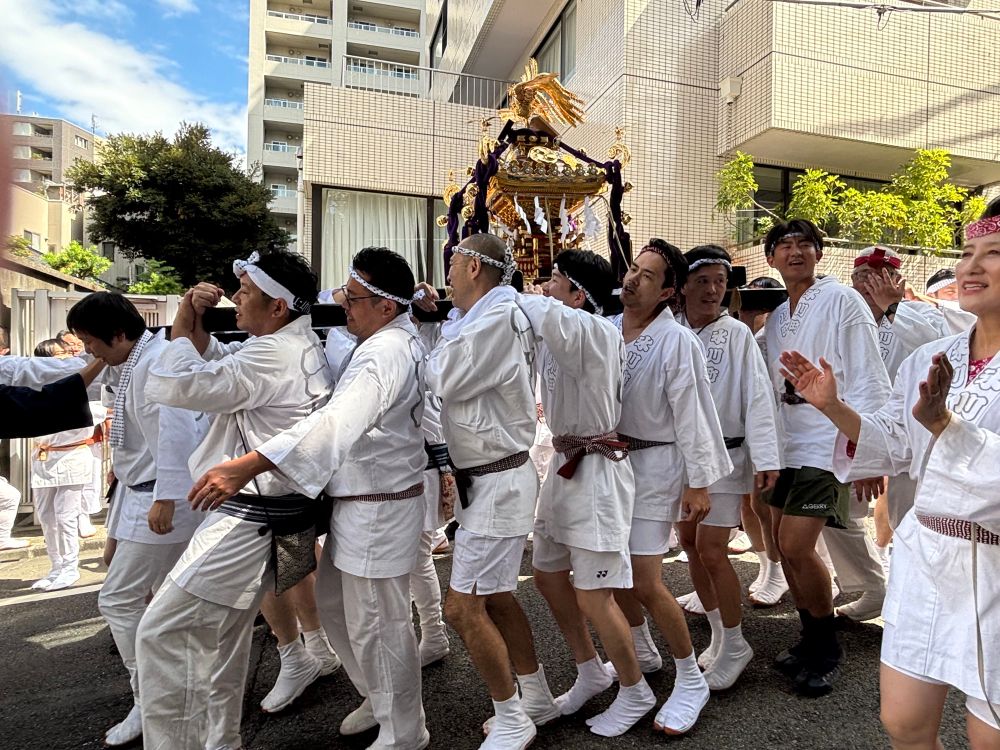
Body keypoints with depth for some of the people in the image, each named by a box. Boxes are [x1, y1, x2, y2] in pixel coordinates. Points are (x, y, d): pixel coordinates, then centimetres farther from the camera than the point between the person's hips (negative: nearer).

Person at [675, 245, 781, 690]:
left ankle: (734, 646, 17)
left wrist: (765, 459, -16)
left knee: (711, 551, -5)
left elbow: (757, 397, -10)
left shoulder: (737, 335, -6)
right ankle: (719, 637, 33)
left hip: (724, 453, -4)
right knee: (691, 544, 12)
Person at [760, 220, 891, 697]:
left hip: (828, 442, -7)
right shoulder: (775, 317, 13)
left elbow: (869, 380, -11)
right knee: (784, 545, 9)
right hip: (788, 443, 7)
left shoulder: (842, 300, -7)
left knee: (797, 547, -11)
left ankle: (827, 649, 13)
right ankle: (812, 639, 29)